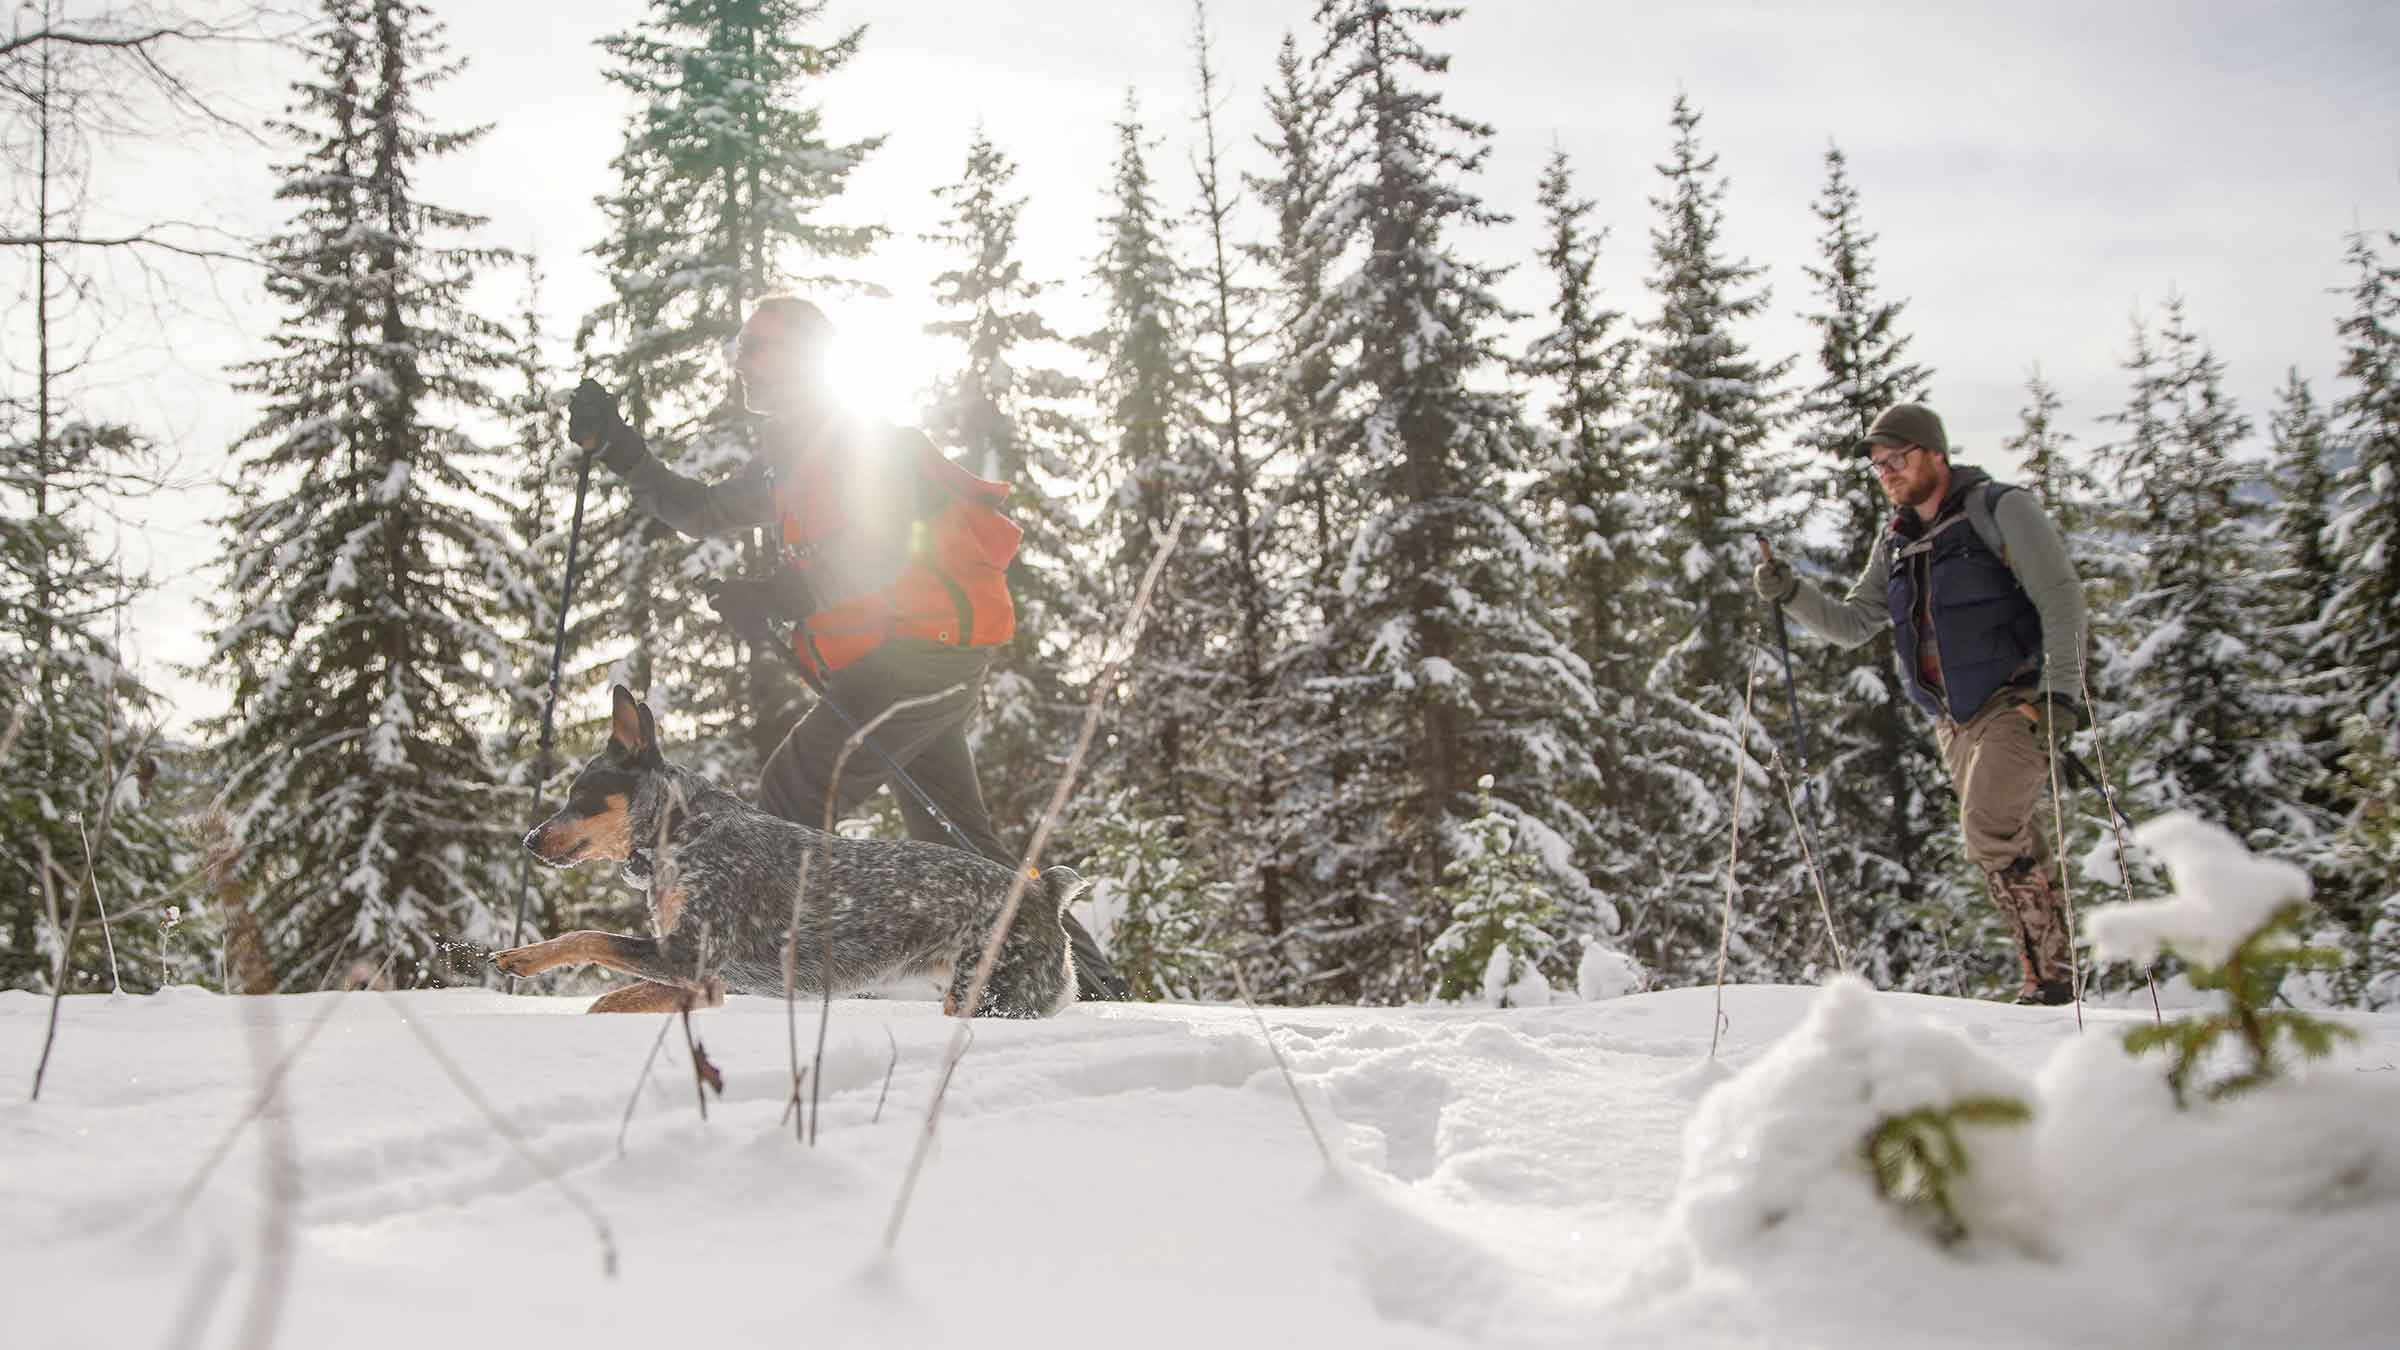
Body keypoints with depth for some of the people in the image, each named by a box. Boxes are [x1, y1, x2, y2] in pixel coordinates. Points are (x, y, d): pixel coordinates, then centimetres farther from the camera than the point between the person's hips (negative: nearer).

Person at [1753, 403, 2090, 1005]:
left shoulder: (2000, 508, -6)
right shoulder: (1895, 543, 14)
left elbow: (2061, 596, -11)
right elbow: (1852, 624, 13)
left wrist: (2061, 688, -21)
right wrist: (1791, 594, -4)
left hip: (2020, 701, -7)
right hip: (1957, 721, 7)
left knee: (1989, 830, -20)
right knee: (2022, 851, 9)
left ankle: (2051, 972, -10)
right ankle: (2049, 974, 15)